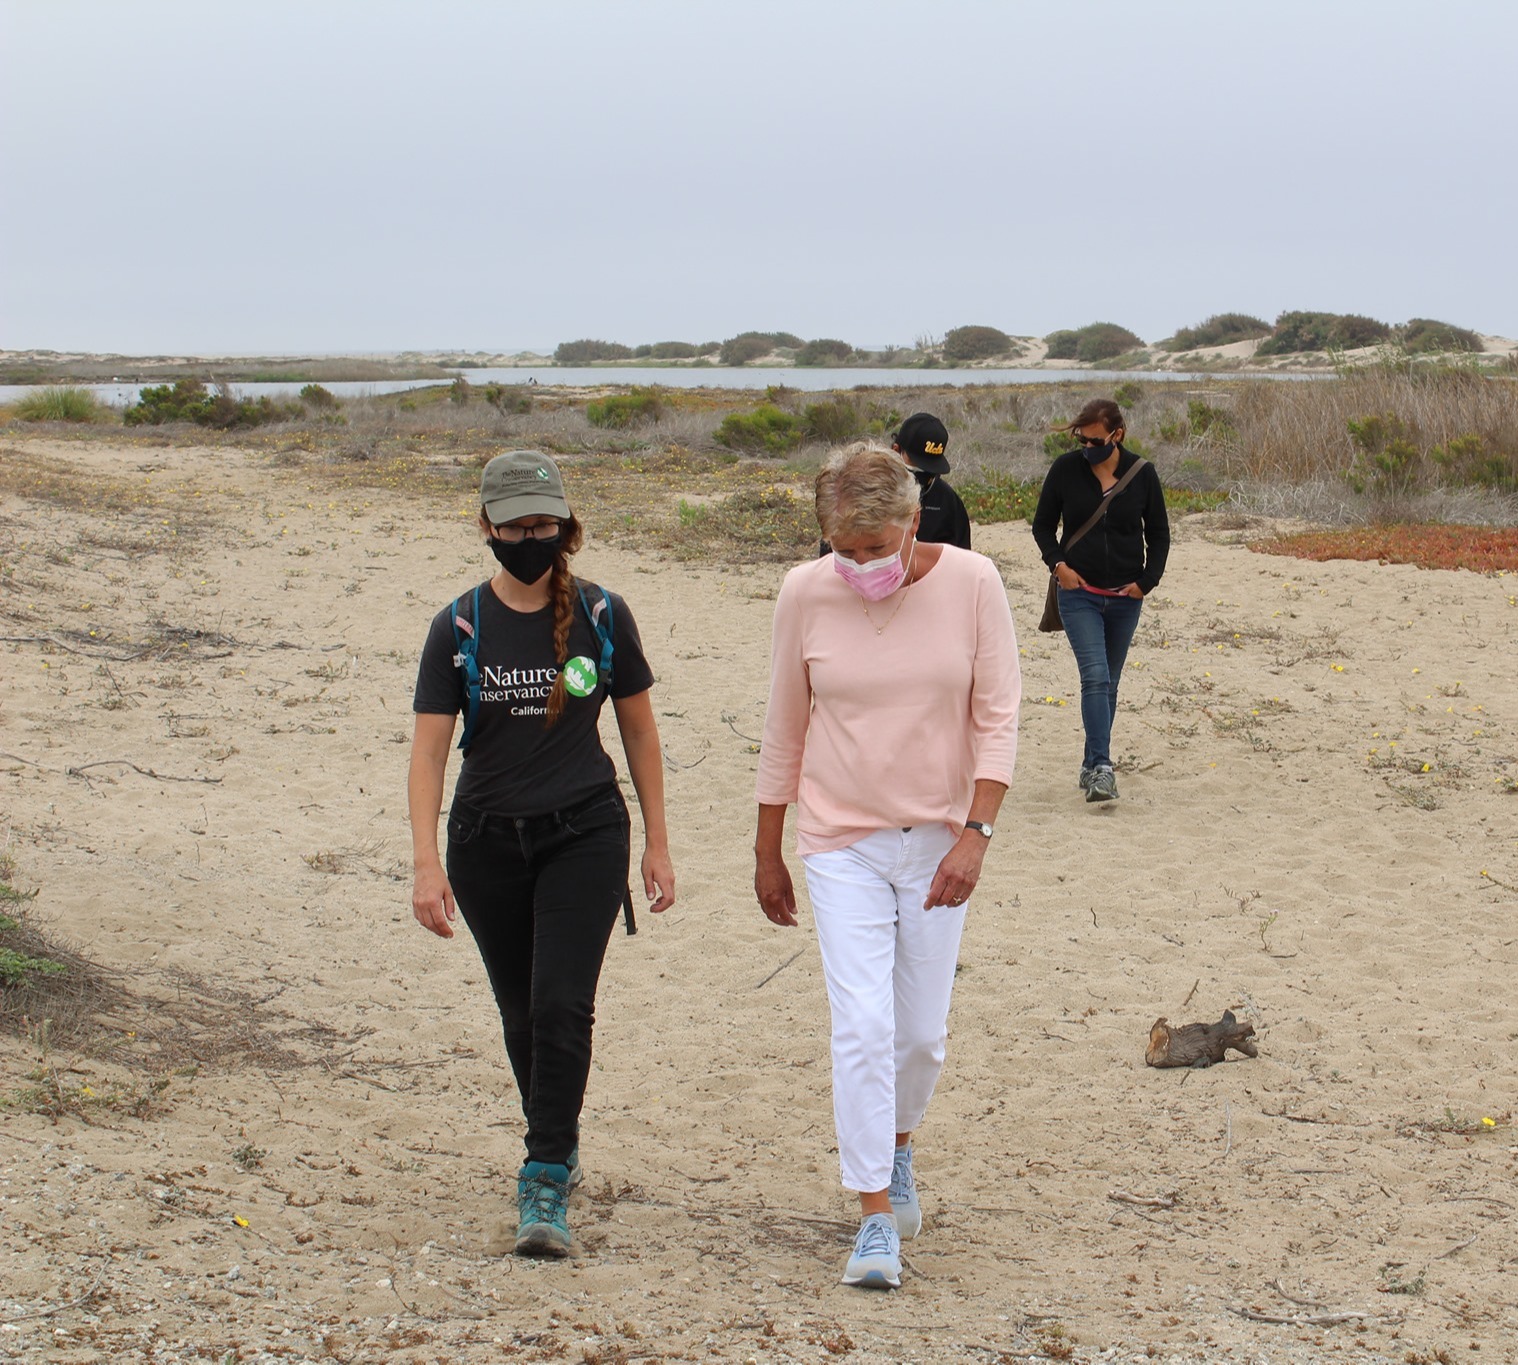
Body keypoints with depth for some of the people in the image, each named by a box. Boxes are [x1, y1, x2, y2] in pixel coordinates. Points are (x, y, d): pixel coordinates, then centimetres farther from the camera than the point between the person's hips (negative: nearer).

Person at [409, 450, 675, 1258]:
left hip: (584, 833, -2)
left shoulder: (601, 616, -2)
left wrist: (657, 844, 6)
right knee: (521, 1011, 12)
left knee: (561, 1005, -14)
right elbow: (429, 748, -5)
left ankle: (545, 1182, -9)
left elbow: (639, 731, 6)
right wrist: (426, 865, -14)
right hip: (488, 842, 2)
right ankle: (558, 1137, 35)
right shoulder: (459, 628, -3)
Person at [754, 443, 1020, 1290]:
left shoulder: (970, 584, -9)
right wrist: (767, 854, 9)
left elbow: (998, 719, -7)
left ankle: (897, 1147, 40)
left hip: (938, 837, 1)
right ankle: (877, 1220, -4)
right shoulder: (807, 595, -7)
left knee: (923, 1029, 9)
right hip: (843, 842, -1)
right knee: (864, 1024, -11)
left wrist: (974, 836, -17)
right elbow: (785, 732, 3)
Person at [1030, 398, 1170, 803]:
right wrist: (1058, 564, -9)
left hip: (1124, 598, 2)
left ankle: (1092, 763, 23)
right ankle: (1101, 768, -23)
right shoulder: (1066, 469, -3)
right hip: (1079, 593, -2)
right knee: (1095, 677, -17)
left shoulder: (1142, 474, -1)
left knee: (1109, 683, 11)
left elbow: (1159, 534, 8)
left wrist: (1146, 581, -2)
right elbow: (1043, 525, 7)